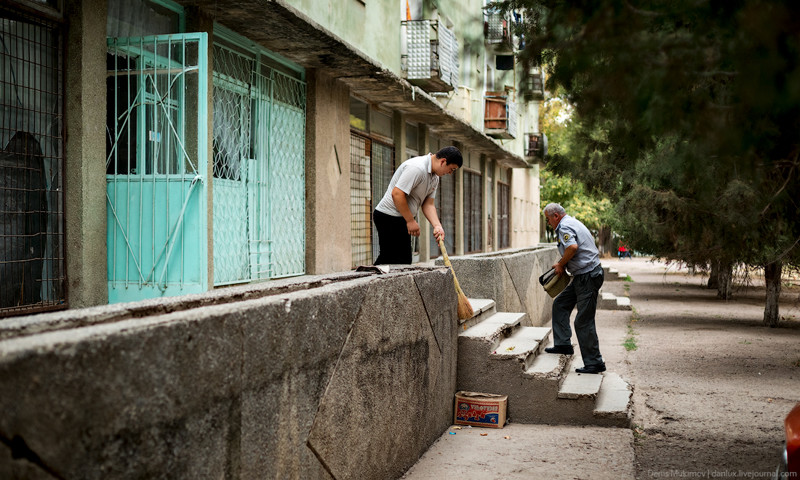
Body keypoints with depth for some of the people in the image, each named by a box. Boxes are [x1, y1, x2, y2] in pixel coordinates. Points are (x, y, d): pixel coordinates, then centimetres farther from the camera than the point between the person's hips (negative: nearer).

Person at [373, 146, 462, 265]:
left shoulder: (434, 177, 11)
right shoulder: (417, 168, -22)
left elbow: (428, 204, 10)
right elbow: (397, 194, -26)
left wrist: (437, 226, -7)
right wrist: (411, 221, -19)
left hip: (402, 218, 10)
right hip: (389, 216, -10)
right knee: (400, 263, -12)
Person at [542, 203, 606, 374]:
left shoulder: (564, 227, -13)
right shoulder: (572, 223, 19)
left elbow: (572, 247, -30)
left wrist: (561, 264, -14)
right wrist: (561, 264, 17)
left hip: (588, 277, -11)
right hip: (583, 276, 11)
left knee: (584, 321, -7)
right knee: (560, 304, 19)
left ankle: (594, 363, -2)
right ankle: (563, 344, 22)